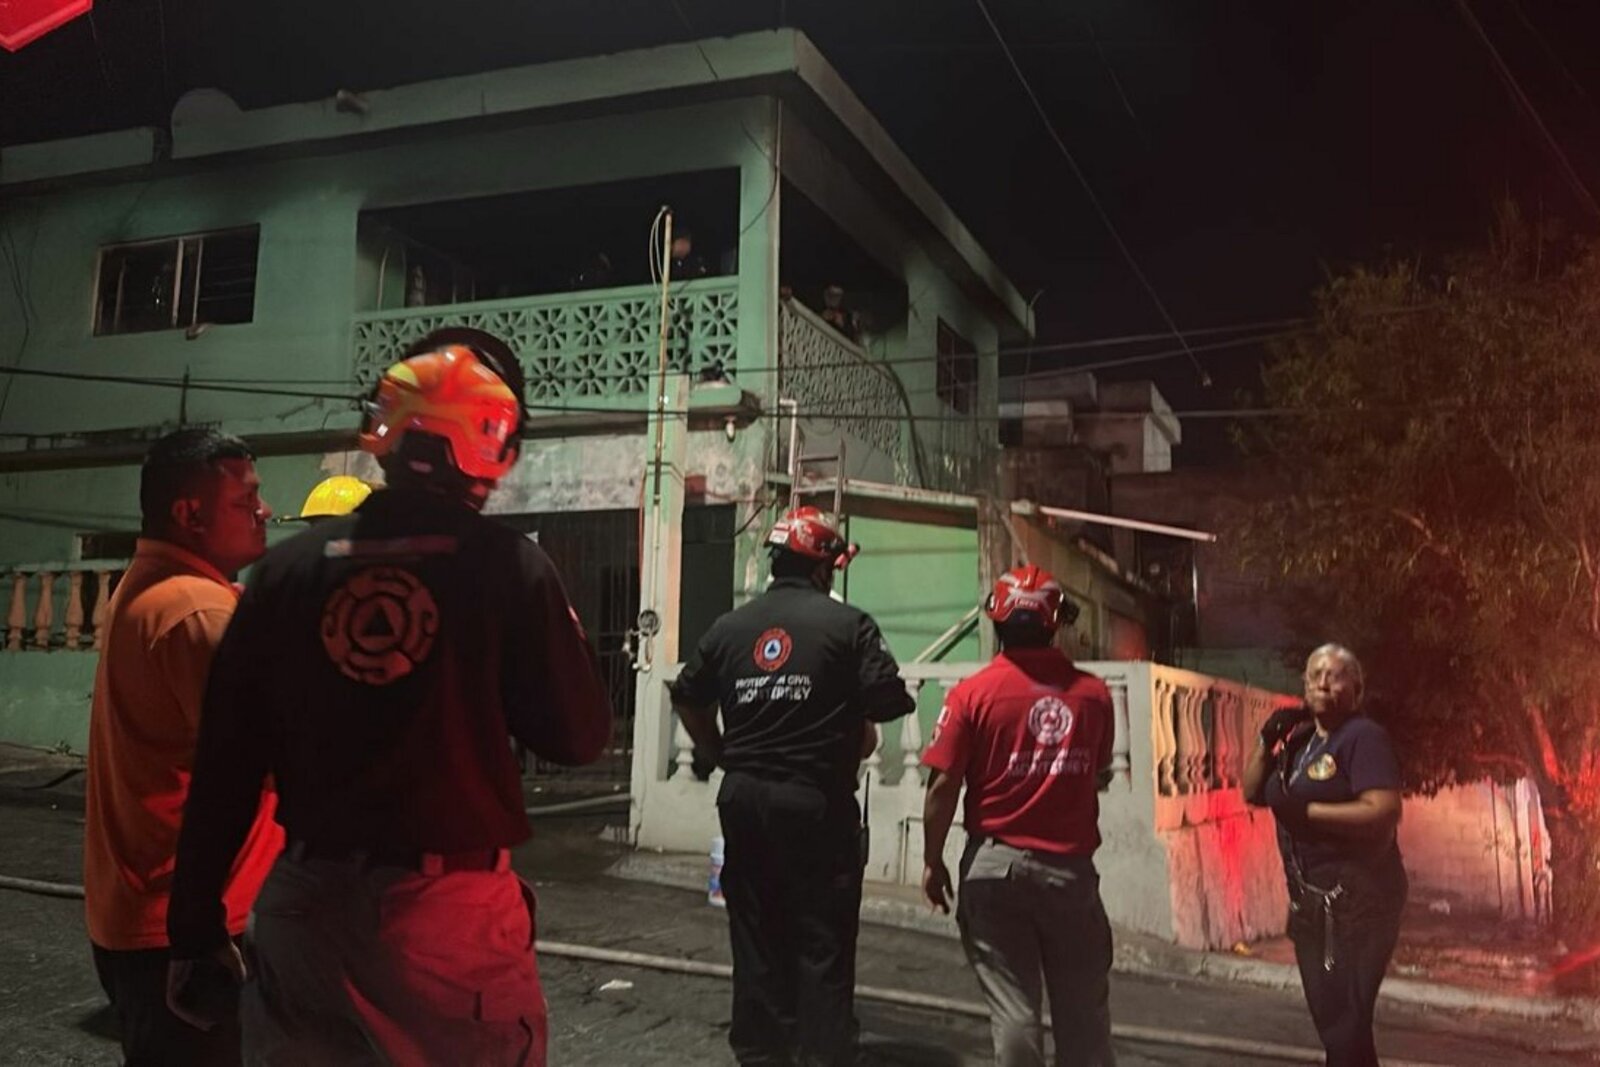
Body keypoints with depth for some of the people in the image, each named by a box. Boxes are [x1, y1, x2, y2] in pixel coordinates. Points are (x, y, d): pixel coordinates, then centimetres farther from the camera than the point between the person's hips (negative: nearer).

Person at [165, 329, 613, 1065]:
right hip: (454, 909, -3)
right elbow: (579, 736, -6)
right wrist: (555, 624, 11)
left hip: (306, 902, 4)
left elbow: (227, 759, 3)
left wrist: (196, 925, 11)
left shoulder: (291, 565, 1)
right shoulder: (505, 564, -9)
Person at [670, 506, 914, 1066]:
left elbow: (687, 699, 13)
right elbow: (889, 702, -13)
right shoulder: (847, 623, -6)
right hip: (816, 800, -5)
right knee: (822, 936, 4)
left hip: (743, 797, 5)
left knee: (755, 929, 14)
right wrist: (852, 729, 7)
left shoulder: (729, 625, 7)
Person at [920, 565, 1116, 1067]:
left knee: (1012, 1007, 6)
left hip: (997, 865, -2)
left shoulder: (973, 693, -10)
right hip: (1072, 867, 2)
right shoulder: (1094, 693, -2)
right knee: (1083, 1013, 14)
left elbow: (942, 786, -11)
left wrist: (933, 861, 1)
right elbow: (1098, 776, 10)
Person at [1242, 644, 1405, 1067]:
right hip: (1309, 899, 8)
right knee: (1329, 1019, 19)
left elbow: (1384, 812, -23)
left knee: (1345, 1024, -9)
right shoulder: (1301, 739, 13)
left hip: (1357, 898, -8)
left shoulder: (1364, 737, -11)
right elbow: (1252, 792, 13)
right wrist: (1268, 741, 0)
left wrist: (1305, 809, -22)